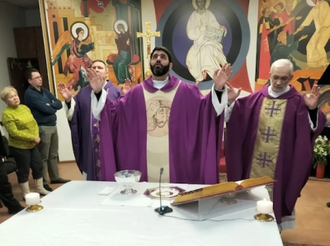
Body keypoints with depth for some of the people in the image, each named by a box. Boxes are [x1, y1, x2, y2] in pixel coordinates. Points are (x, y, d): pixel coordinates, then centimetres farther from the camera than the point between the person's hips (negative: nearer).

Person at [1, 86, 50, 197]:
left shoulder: (24, 107, 5)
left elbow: (34, 123, 8)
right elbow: (14, 133, -21)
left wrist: (36, 136, -10)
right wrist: (33, 138, -20)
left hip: (32, 145, 7)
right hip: (19, 147, -7)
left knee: (38, 166, 13)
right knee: (24, 170, 6)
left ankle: (40, 189, 31)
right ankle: (26, 193, 22)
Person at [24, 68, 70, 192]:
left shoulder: (45, 91, 13)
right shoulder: (29, 93, -11)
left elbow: (59, 104, 6)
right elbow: (45, 109, -20)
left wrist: (49, 105, -12)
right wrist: (53, 107, 0)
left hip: (53, 126, 8)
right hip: (42, 128, -8)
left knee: (53, 155, 15)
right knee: (43, 157, 0)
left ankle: (55, 177, 28)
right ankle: (43, 183, 11)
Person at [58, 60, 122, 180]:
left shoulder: (115, 91, 2)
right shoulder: (83, 93, 11)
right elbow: (73, 115, 3)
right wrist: (68, 100, -12)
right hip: (90, 144, 3)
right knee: (91, 177, 13)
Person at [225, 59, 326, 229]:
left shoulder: (298, 101, -4)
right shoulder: (255, 98, 2)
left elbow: (312, 128, -12)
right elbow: (235, 120, 2)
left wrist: (312, 109, -27)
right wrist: (230, 102, -14)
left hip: (281, 164, -2)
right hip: (254, 163, 3)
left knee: (279, 200, 10)